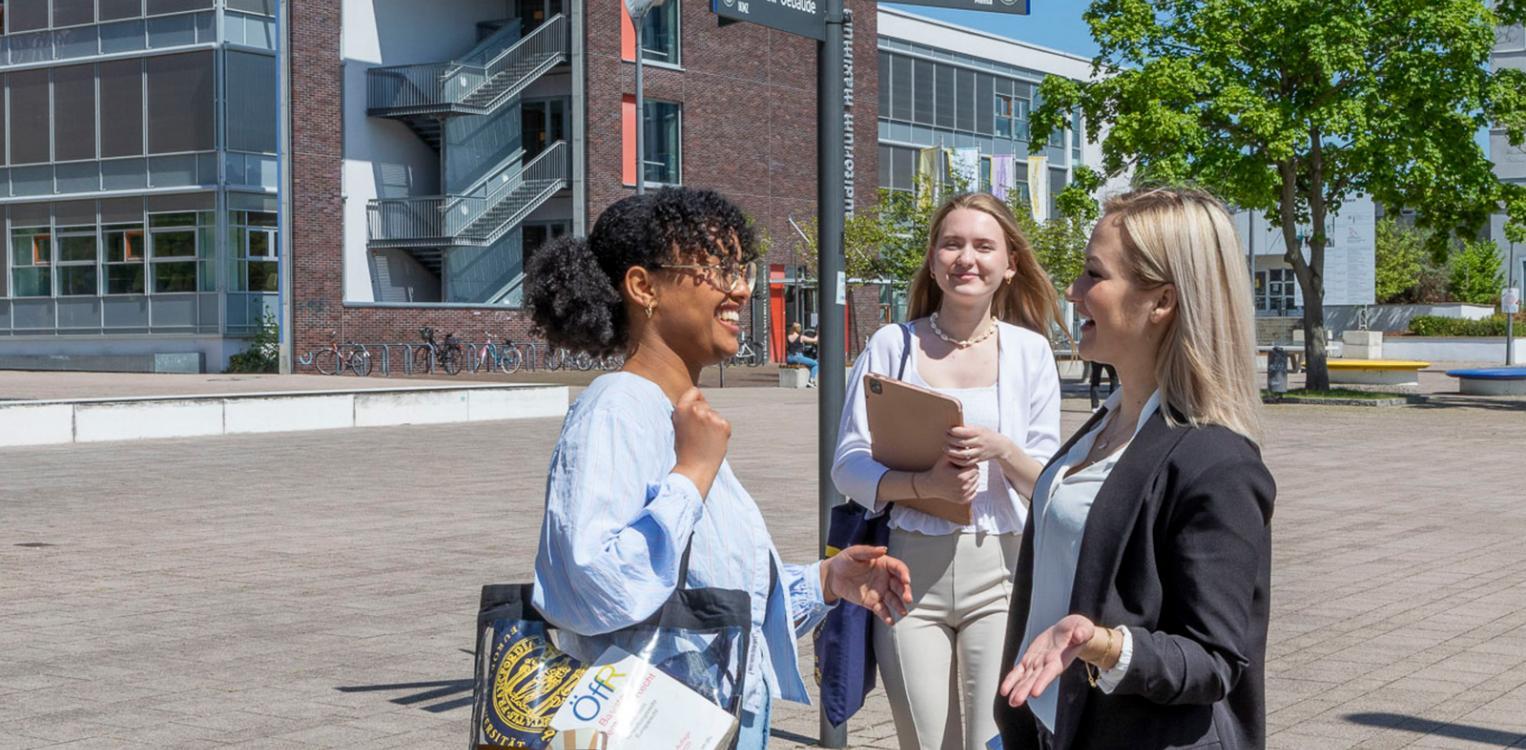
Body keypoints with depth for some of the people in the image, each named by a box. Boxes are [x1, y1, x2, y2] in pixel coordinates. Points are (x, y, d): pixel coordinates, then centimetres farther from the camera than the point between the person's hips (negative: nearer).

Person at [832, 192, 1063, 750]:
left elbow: (1047, 484, 3)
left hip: (999, 572, 0)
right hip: (909, 568, 0)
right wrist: (925, 483, -21)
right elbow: (848, 464, -3)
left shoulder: (1030, 350, 4)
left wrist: (1000, 449, -18)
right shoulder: (892, 345, 2)